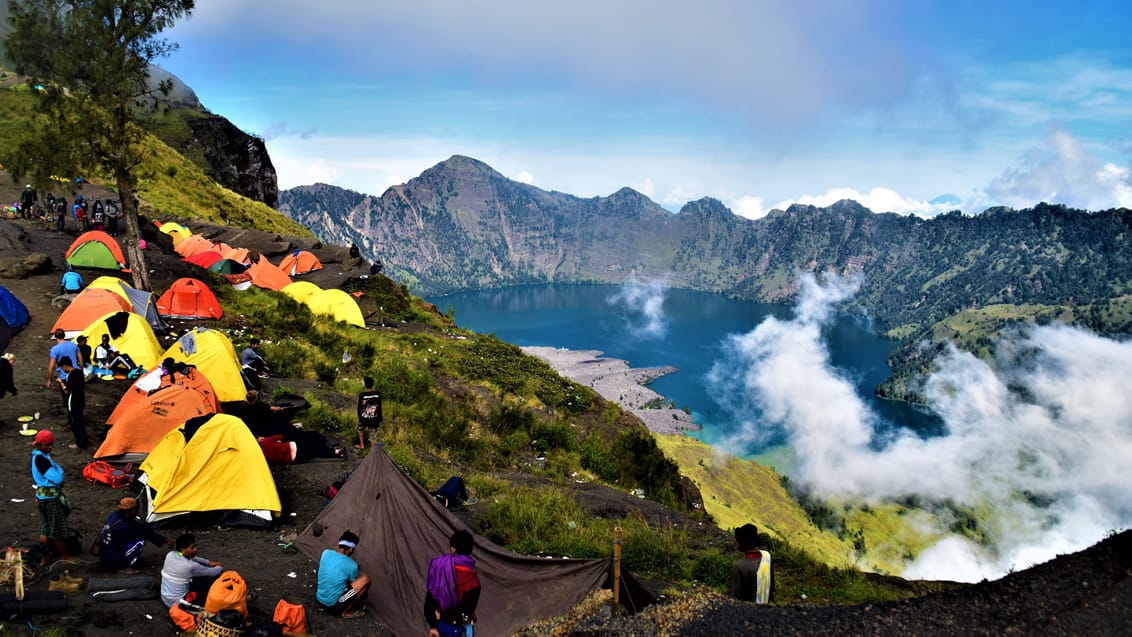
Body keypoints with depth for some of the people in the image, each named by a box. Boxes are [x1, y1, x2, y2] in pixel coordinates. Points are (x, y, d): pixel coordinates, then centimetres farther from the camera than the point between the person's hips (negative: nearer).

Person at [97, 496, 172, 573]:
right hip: (113, 562, -9)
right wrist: (165, 541, -3)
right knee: (141, 539, -13)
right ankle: (124, 567, -7)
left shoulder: (114, 515, -3)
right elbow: (147, 532, -11)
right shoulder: (126, 527, -25)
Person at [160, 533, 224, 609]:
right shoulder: (190, 566, -26)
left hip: (165, 598, 8)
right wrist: (220, 568, 11)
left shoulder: (170, 555, -6)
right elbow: (214, 572, -11)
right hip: (178, 602, -8)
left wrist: (209, 563, 18)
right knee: (215, 578, -5)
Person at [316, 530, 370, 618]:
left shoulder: (326, 553, -2)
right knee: (365, 579, -8)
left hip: (319, 600, 7)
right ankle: (347, 612, 3)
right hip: (333, 605, -7)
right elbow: (354, 584, 3)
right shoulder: (351, 565, -16)